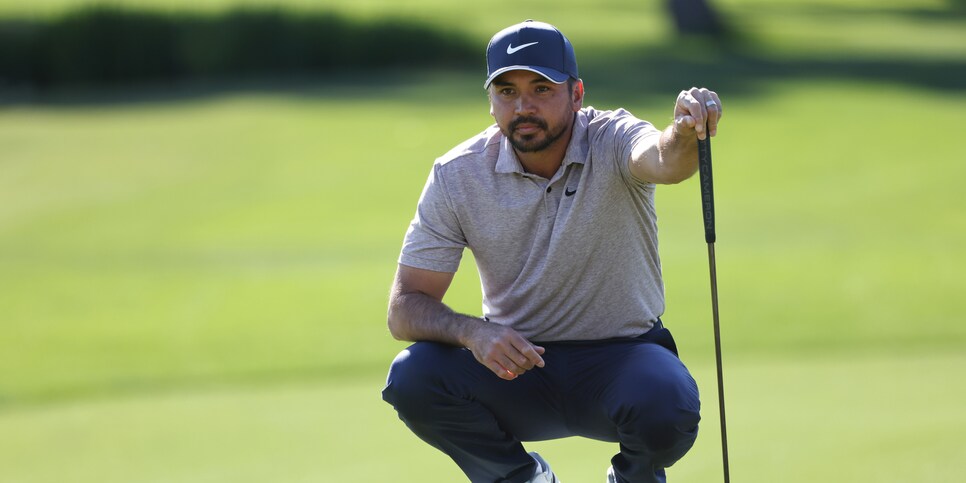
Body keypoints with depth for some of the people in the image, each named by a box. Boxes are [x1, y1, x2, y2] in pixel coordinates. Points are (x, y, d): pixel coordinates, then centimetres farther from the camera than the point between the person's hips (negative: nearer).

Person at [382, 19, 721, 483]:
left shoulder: (611, 142, -14)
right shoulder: (457, 175, -9)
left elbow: (663, 160, -40)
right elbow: (405, 308, -10)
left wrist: (686, 134, -65)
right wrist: (473, 332, -31)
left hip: (620, 356, -2)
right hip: (514, 362, 2)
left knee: (667, 406, -35)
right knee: (412, 378, -26)